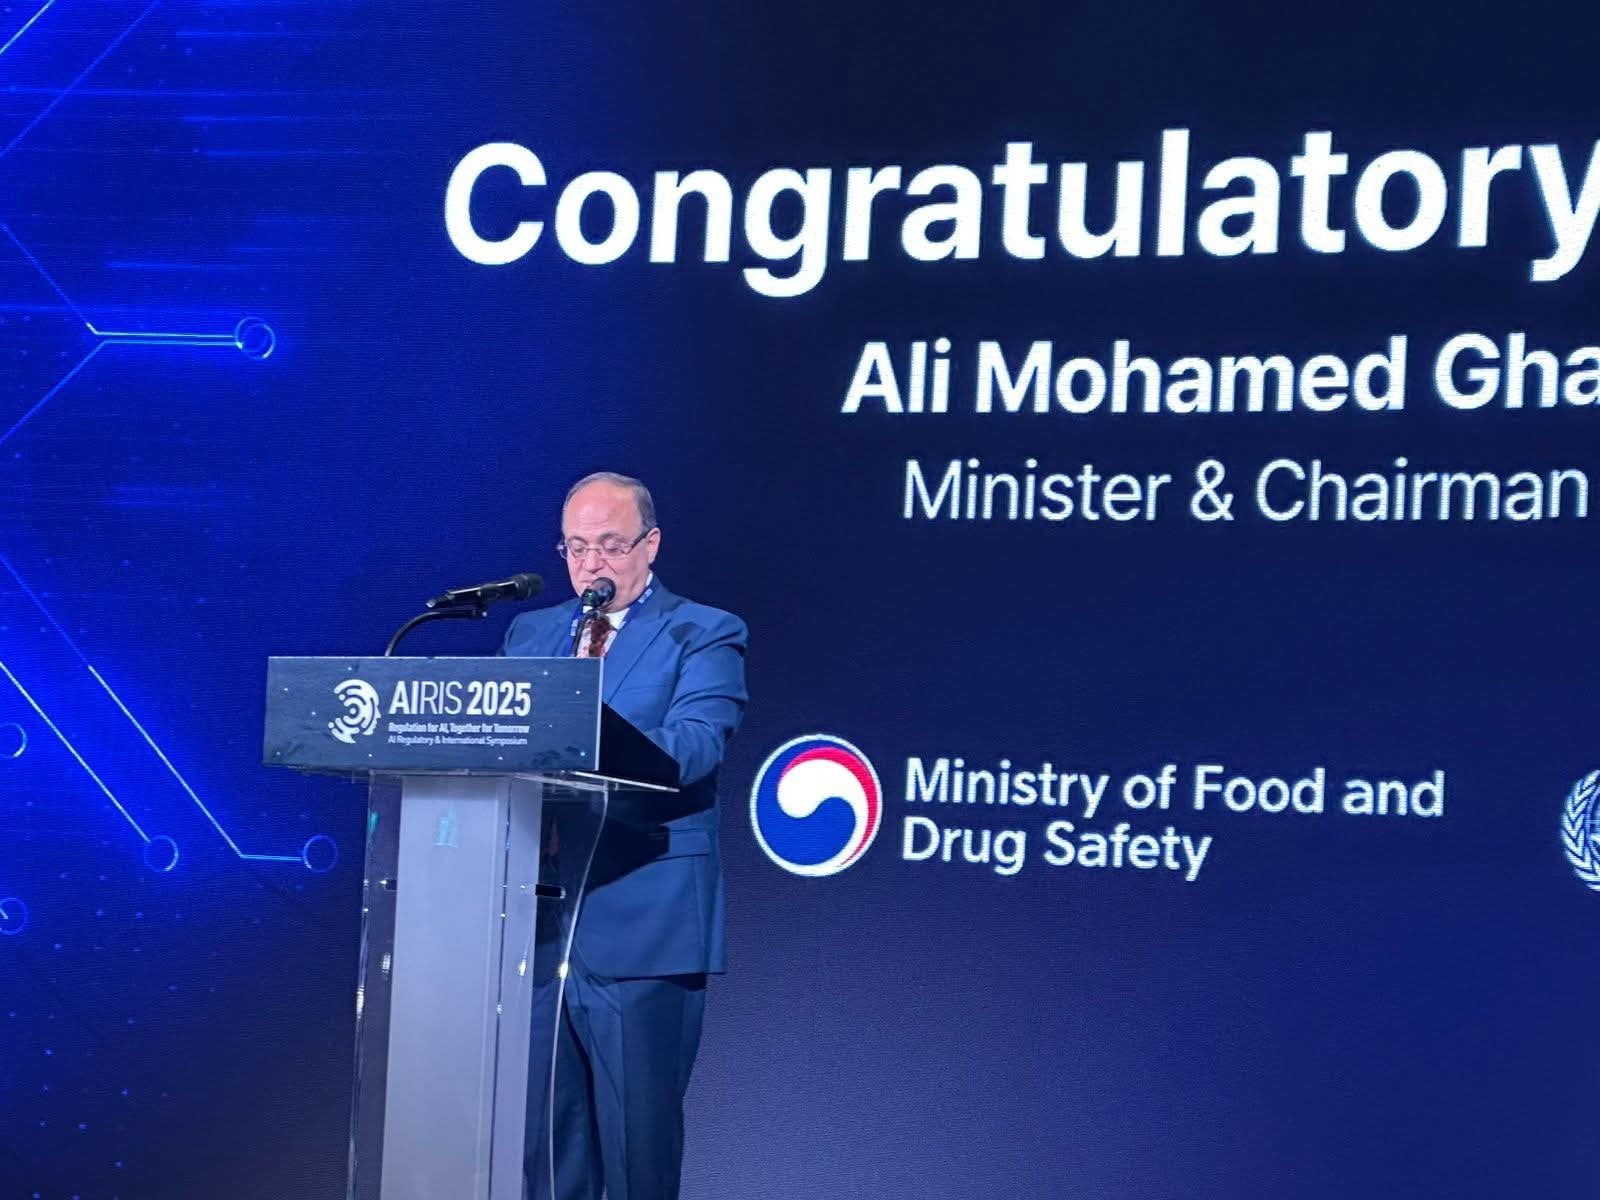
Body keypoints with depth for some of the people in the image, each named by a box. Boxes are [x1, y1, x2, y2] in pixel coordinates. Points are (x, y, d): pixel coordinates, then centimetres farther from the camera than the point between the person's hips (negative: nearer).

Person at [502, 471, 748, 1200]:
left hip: (642, 930, -5)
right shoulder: (530, 634, 18)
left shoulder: (704, 636, 0)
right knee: (545, 1137, 8)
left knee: (637, 1136, -1)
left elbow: (692, 748, -16)